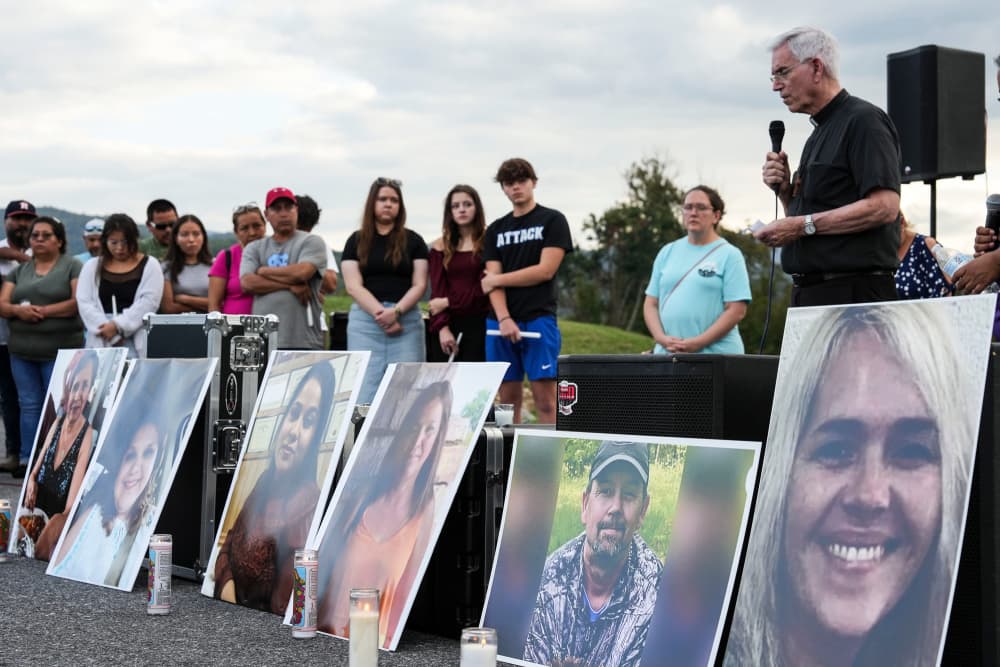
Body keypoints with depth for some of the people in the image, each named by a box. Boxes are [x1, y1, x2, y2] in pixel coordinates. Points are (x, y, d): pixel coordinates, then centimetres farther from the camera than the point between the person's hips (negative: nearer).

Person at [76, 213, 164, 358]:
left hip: (137, 343, -2)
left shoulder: (149, 265, 8)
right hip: (101, 342, 2)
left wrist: (118, 325, -12)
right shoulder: (92, 268, 15)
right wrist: (112, 336, -9)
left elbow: (149, 302, -4)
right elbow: (85, 303, 3)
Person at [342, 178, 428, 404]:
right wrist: (380, 313, -12)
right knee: (365, 391, -5)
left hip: (407, 319, 0)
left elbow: (419, 285, 2)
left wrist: (395, 311, -13)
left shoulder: (413, 241, 9)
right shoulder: (356, 241, 9)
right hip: (366, 319, 0)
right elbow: (353, 286, 1)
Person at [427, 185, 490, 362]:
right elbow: (437, 291, 4)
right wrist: (442, 327, -10)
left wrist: (449, 302, -7)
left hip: (479, 323, -3)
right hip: (448, 324, 3)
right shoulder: (440, 247, 12)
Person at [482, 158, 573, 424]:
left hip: (539, 319, -4)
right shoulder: (496, 230, 15)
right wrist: (504, 319, -11)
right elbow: (492, 279, 5)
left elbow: (545, 270, -6)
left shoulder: (552, 221, 4)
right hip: (501, 322, 4)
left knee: (545, 399, -8)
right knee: (508, 399, 4)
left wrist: (496, 279, -1)